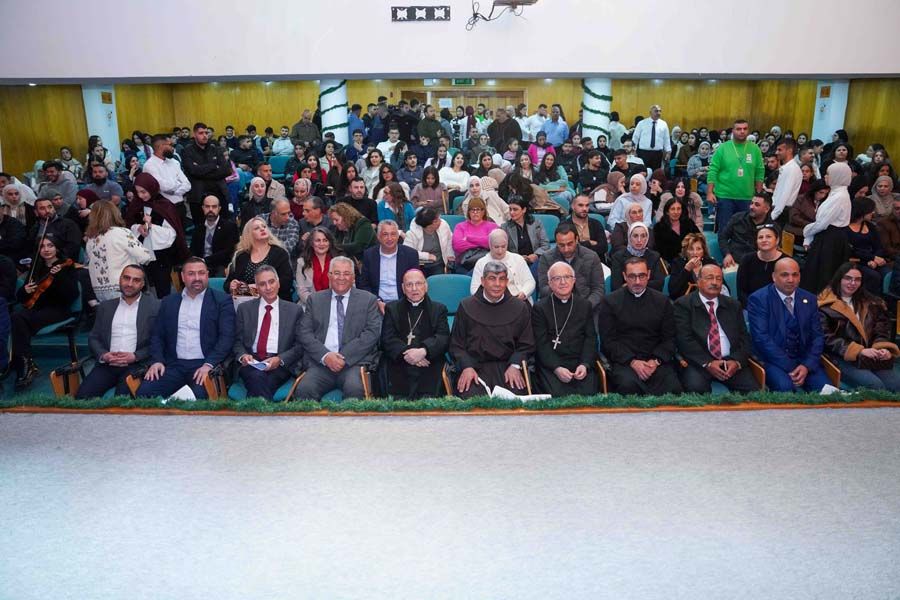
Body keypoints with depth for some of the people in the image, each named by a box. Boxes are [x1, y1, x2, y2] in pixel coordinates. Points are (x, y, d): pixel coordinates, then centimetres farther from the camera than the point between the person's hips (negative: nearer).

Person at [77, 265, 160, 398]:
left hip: (136, 365, -4)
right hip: (107, 364, 4)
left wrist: (136, 356, -13)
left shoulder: (155, 306, 5)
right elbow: (93, 338, 17)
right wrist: (103, 355, -4)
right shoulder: (105, 306, 18)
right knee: (83, 395, -20)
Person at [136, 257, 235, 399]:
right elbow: (157, 336, 17)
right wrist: (157, 360, -2)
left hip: (205, 364, -3)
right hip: (174, 365, 4)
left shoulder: (222, 301, 4)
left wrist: (209, 364, -16)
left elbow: (227, 337, -4)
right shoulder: (168, 302, 17)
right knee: (144, 392, -21)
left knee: (201, 395, -33)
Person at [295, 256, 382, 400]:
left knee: (354, 388, -32)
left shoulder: (368, 300, 11)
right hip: (320, 362, 1)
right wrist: (325, 355, -9)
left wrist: (344, 357, -10)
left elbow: (372, 333, 0)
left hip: (355, 362, -1)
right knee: (304, 389, -27)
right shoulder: (315, 300, 17)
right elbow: (305, 333, 8)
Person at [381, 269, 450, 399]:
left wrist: (423, 351, -16)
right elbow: (387, 338, 6)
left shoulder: (438, 309, 18)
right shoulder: (392, 308, 20)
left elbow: (443, 338, 3)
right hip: (398, 366, 0)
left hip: (429, 364, 0)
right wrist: (404, 353, -13)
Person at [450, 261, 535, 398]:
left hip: (507, 365, 1)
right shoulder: (466, 306, 8)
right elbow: (456, 344, 8)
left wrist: (515, 365, -8)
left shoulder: (520, 307, 10)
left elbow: (526, 344, 10)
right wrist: (466, 367, -9)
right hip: (475, 366, -1)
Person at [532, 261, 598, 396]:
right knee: (558, 395, -27)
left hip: (580, 363, 2)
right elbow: (541, 344, -3)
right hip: (550, 365, -2)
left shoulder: (585, 306, 14)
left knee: (588, 393, -23)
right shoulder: (540, 308, 5)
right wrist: (556, 368, -17)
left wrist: (585, 365, -10)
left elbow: (590, 339, 7)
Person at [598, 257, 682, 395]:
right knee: (628, 384, -34)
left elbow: (669, 338, 11)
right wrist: (632, 361, -14)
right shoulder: (609, 301, 6)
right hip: (623, 360, -2)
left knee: (673, 388, -28)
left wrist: (656, 361, -8)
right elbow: (608, 340, 0)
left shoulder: (662, 301, 14)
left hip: (657, 360, 2)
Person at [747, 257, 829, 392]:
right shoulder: (758, 299, -6)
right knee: (785, 386, -32)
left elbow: (817, 336, 8)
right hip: (773, 359, -4)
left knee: (824, 387, -21)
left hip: (804, 359, 4)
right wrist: (790, 368, -19)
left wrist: (807, 365, -10)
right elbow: (761, 338, -14)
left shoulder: (809, 299, 10)